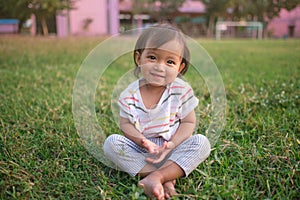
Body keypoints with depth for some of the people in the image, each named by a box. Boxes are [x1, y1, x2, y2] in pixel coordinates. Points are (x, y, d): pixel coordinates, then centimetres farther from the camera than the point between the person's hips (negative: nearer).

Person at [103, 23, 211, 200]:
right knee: (111, 142, -23)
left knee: (201, 142, -23)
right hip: (140, 150, 1)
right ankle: (166, 177, -27)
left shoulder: (182, 90, -10)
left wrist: (171, 144, -23)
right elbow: (125, 123, -6)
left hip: (173, 150, 0)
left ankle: (155, 176, -32)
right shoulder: (130, 94, -8)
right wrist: (142, 141, -25)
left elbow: (189, 122, -7)